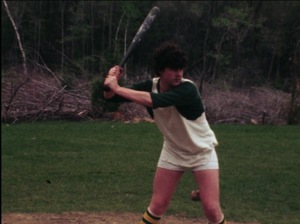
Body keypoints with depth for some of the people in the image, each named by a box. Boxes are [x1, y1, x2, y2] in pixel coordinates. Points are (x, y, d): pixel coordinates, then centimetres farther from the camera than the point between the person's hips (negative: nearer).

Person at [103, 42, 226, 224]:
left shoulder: (187, 89, -30)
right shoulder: (150, 86, -13)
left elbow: (153, 101, -46)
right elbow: (111, 97, -10)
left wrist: (117, 88, -42)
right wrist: (111, 83, -32)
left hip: (202, 152, -4)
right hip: (173, 151, 4)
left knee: (211, 208, -9)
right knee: (157, 205, 2)